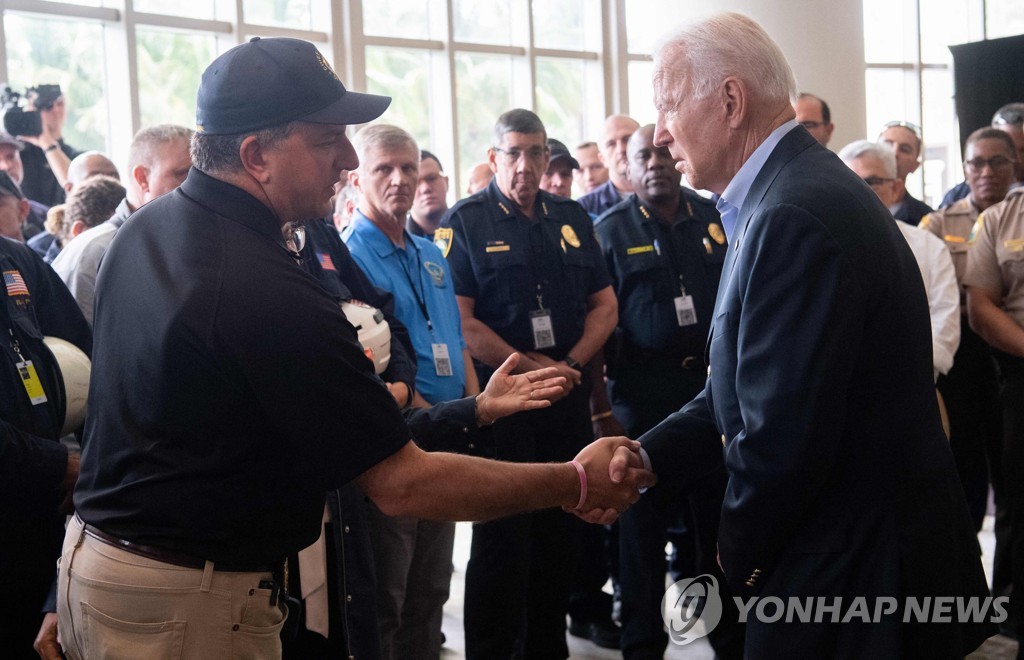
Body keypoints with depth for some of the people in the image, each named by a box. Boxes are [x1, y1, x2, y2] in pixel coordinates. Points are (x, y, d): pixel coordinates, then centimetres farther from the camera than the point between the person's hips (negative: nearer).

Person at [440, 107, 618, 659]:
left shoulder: (572, 218, 12)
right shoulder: (465, 222, -3)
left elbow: (603, 304, 12)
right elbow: (461, 321, -12)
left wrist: (572, 362, -3)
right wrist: (531, 366, -13)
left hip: (569, 400, 5)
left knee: (561, 530, 13)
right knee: (501, 536, 1)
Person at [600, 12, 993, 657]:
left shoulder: (795, 215, -26)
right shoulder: (801, 188, 7)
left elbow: (781, 436, -27)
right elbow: (748, 383, 10)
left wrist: (741, 550, -9)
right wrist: (650, 455, -1)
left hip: (855, 567, -9)